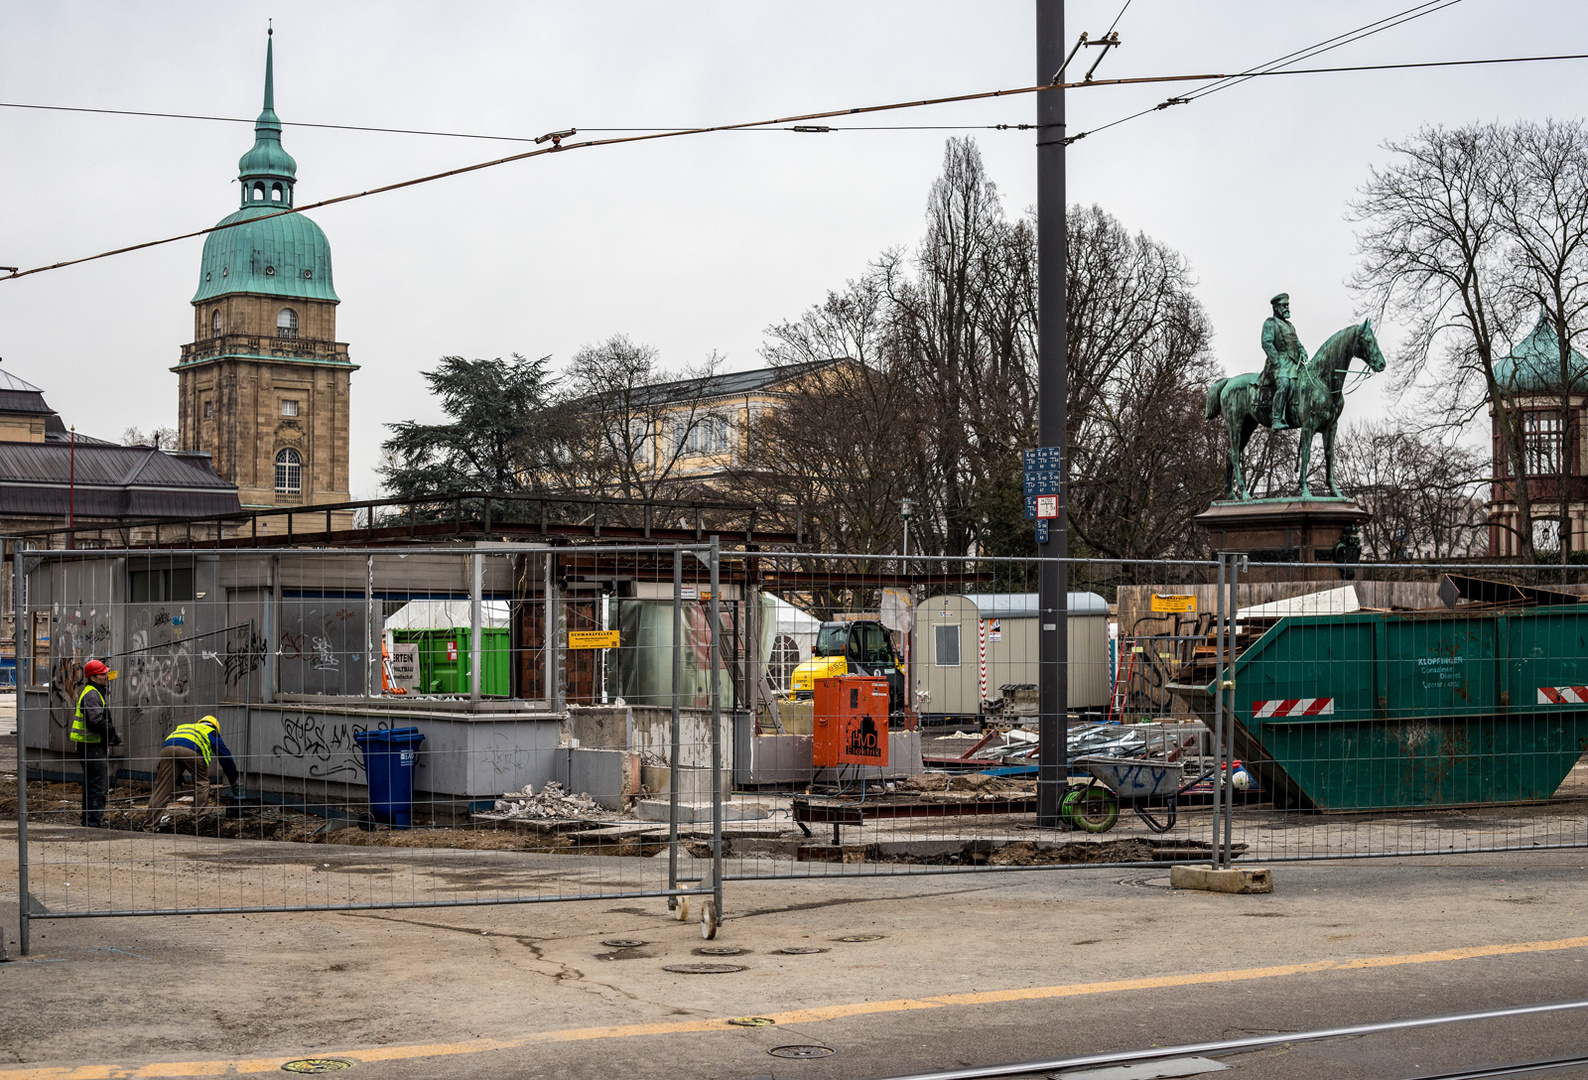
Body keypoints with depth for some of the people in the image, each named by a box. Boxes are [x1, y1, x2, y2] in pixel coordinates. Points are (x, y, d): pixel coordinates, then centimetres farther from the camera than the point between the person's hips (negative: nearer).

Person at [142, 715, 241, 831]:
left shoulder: (182, 727, 46)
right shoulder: (211, 732, 33)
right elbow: (226, 758, 34)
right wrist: (234, 783, 42)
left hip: (167, 748, 4)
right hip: (191, 750, -4)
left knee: (161, 789, 5)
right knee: (202, 781, 19)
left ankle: (149, 827, 2)